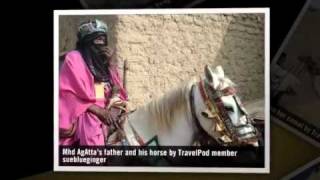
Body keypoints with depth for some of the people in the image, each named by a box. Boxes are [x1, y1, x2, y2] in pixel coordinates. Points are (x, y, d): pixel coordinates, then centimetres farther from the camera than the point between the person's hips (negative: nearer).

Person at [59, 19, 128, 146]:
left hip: (103, 117, 6)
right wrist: (101, 111, -14)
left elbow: (116, 89, 9)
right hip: (84, 117, -5)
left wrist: (111, 63, 0)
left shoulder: (102, 61, 17)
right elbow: (73, 94, -9)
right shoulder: (74, 58, 0)